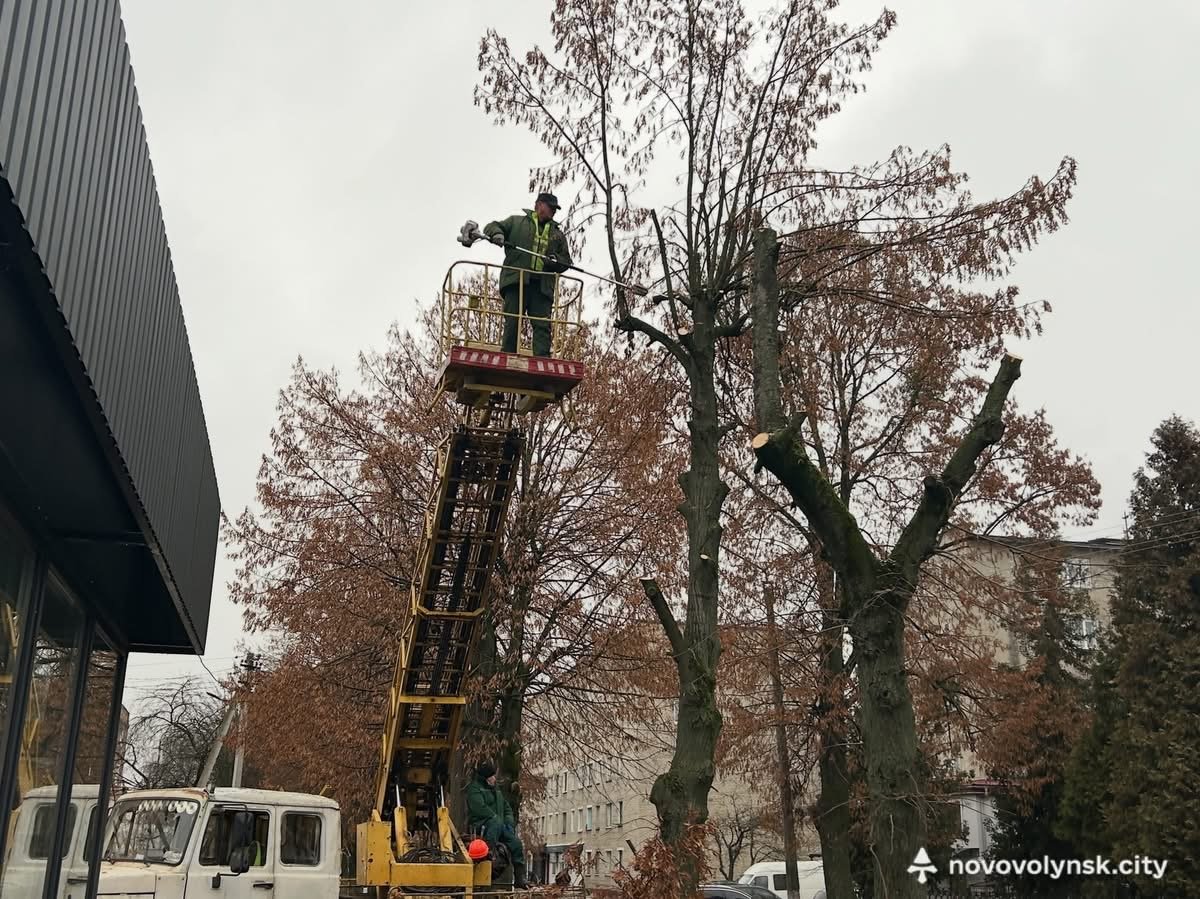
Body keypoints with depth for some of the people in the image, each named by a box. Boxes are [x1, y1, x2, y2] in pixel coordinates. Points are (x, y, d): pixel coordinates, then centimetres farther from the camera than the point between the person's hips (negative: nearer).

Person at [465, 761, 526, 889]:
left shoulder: (495, 789, 24)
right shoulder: (474, 788, -2)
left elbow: (506, 807, 26)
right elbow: (480, 808, -17)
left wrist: (509, 821, 6)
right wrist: (496, 818, -19)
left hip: (498, 824, 7)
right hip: (480, 824, -7)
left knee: (516, 843, -14)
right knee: (496, 823, -40)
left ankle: (519, 879, -9)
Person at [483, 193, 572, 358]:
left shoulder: (557, 234, 26)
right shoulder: (516, 222, 18)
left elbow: (566, 260, 21)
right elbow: (492, 226, 14)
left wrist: (556, 260, -4)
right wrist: (496, 234, -11)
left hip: (542, 286, 3)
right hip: (516, 281, -2)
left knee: (543, 325, -9)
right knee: (512, 322, -9)